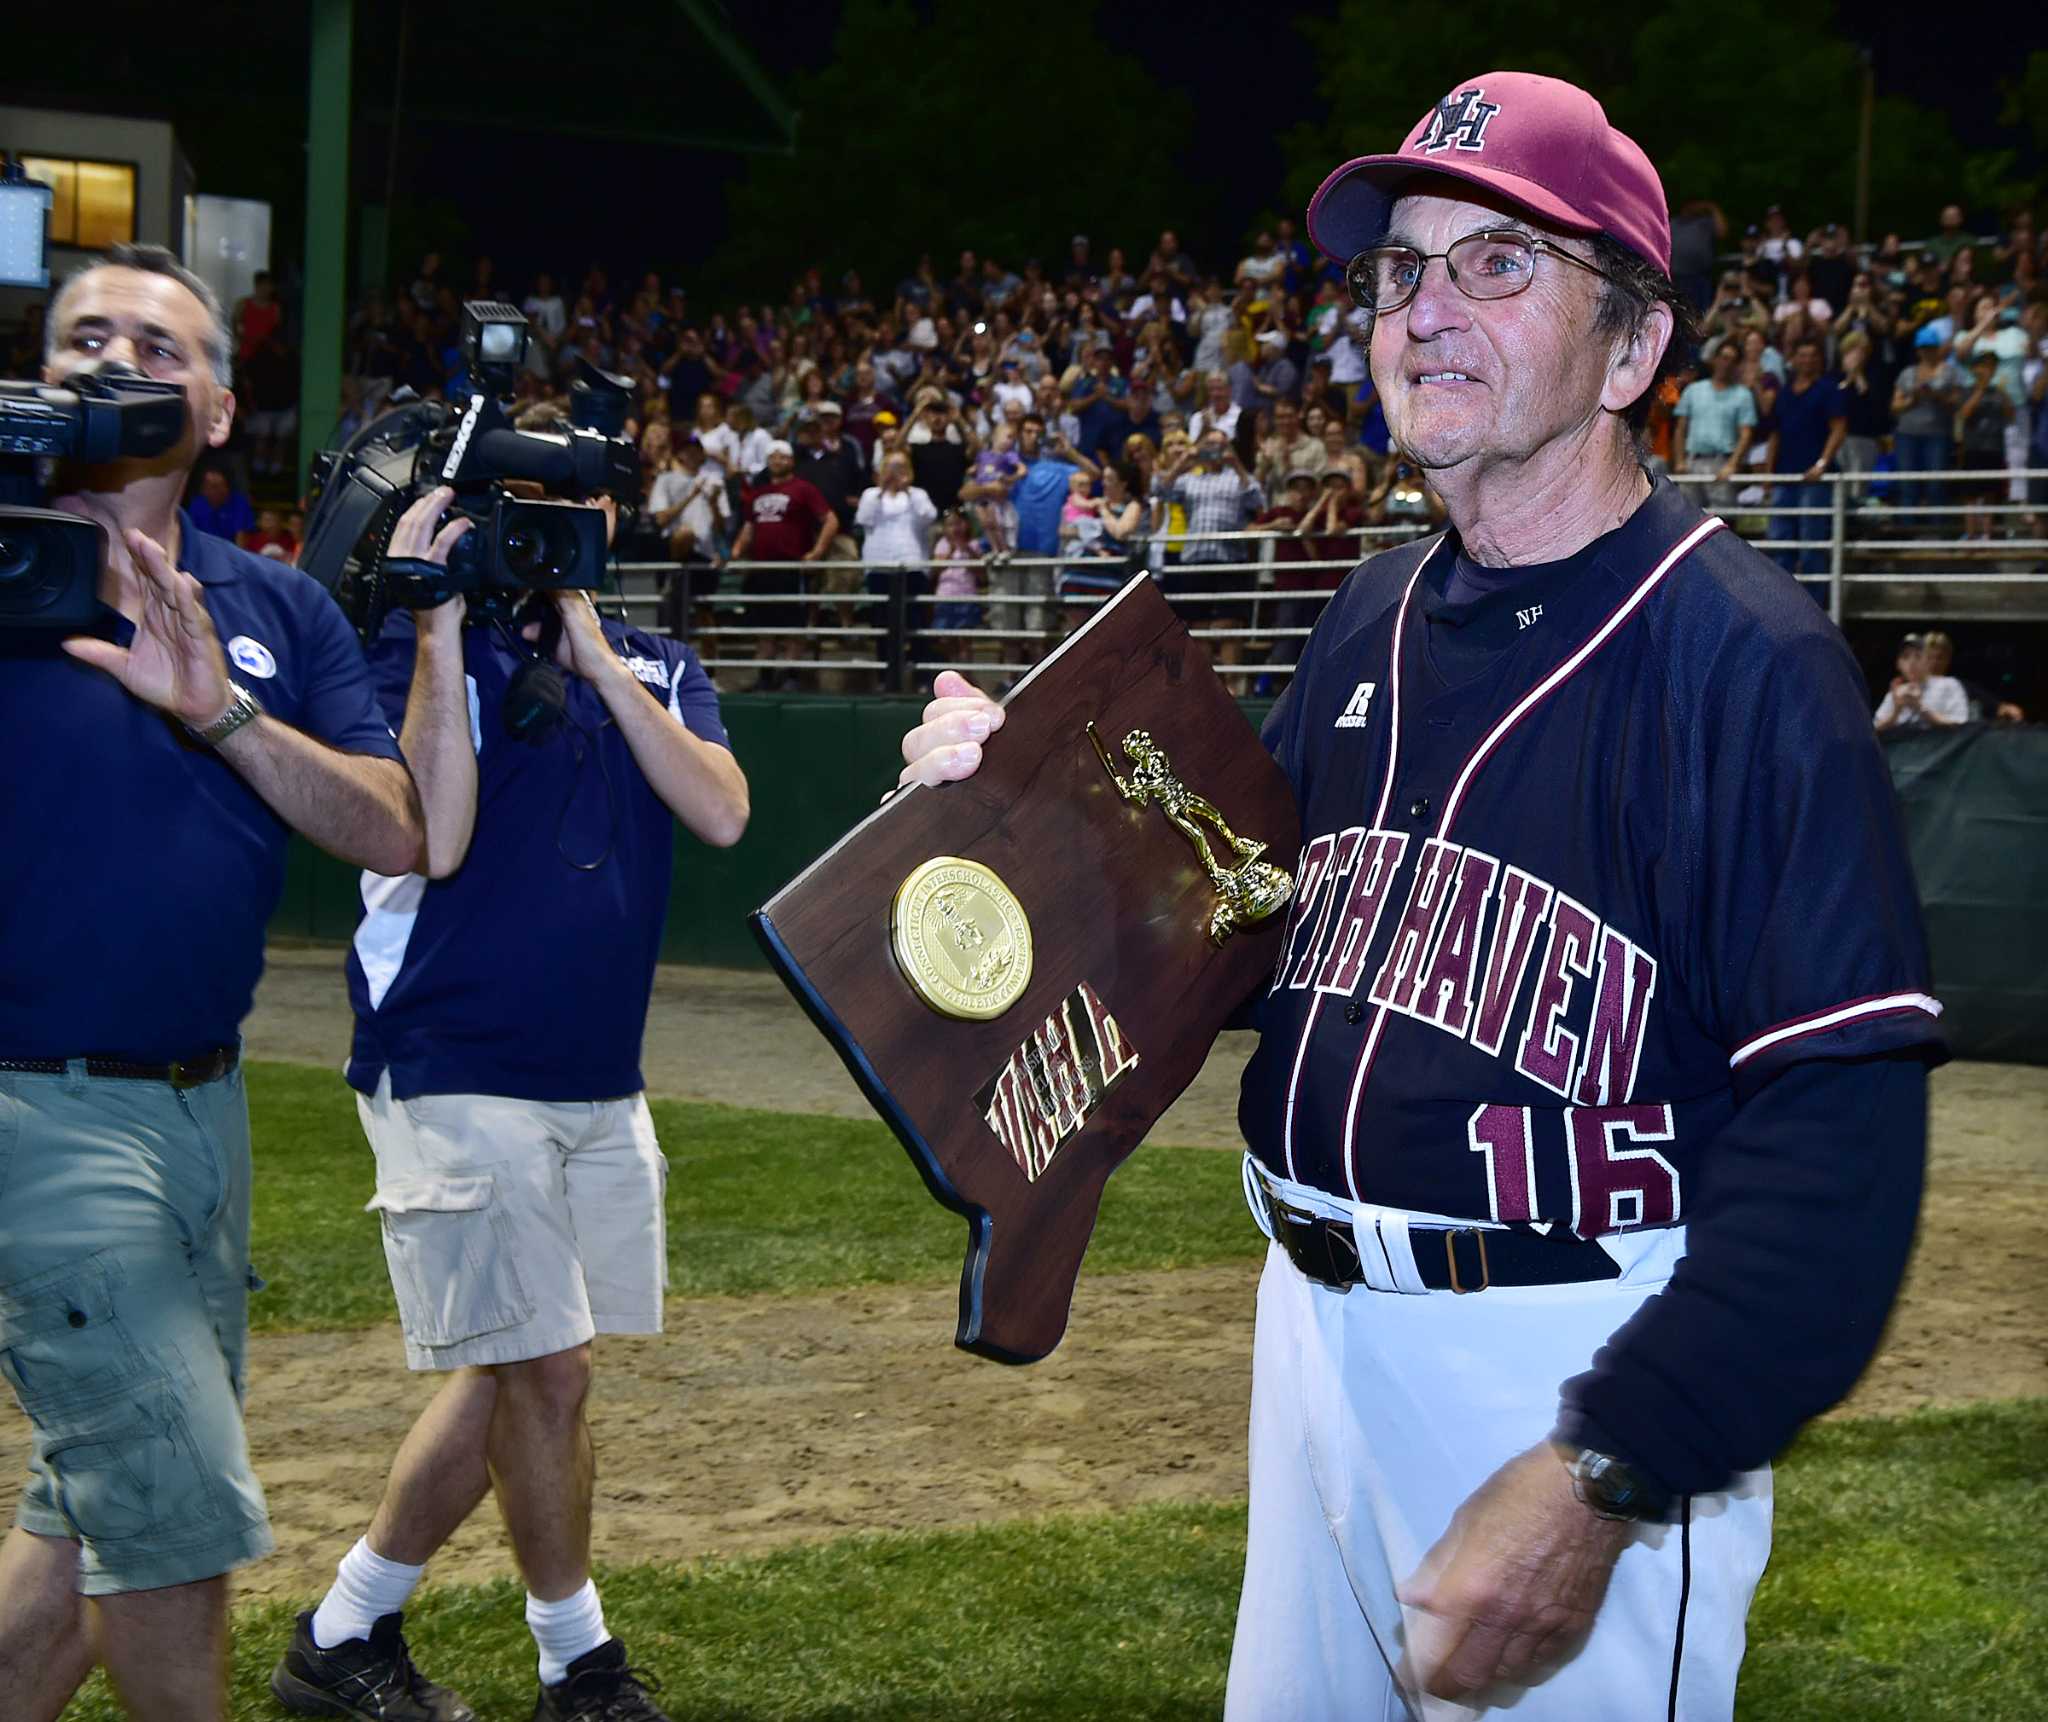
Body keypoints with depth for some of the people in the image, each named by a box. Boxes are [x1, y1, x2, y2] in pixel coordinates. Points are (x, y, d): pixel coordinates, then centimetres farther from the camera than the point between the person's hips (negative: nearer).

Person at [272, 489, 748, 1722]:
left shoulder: (657, 671, 9)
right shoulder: (424, 653, -6)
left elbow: (721, 814, -8)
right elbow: (432, 841, -20)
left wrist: (599, 660, -10)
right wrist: (441, 632, -22)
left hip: (601, 1084, 6)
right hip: (458, 1078, -6)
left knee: (508, 1375, 10)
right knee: (548, 1370, -4)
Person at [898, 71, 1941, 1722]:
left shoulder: (1747, 657, -16)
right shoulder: (1371, 622, 9)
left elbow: (1840, 1131, -22)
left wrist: (1608, 1477, -27)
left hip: (1580, 1369, -7)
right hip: (1319, 1325, 8)